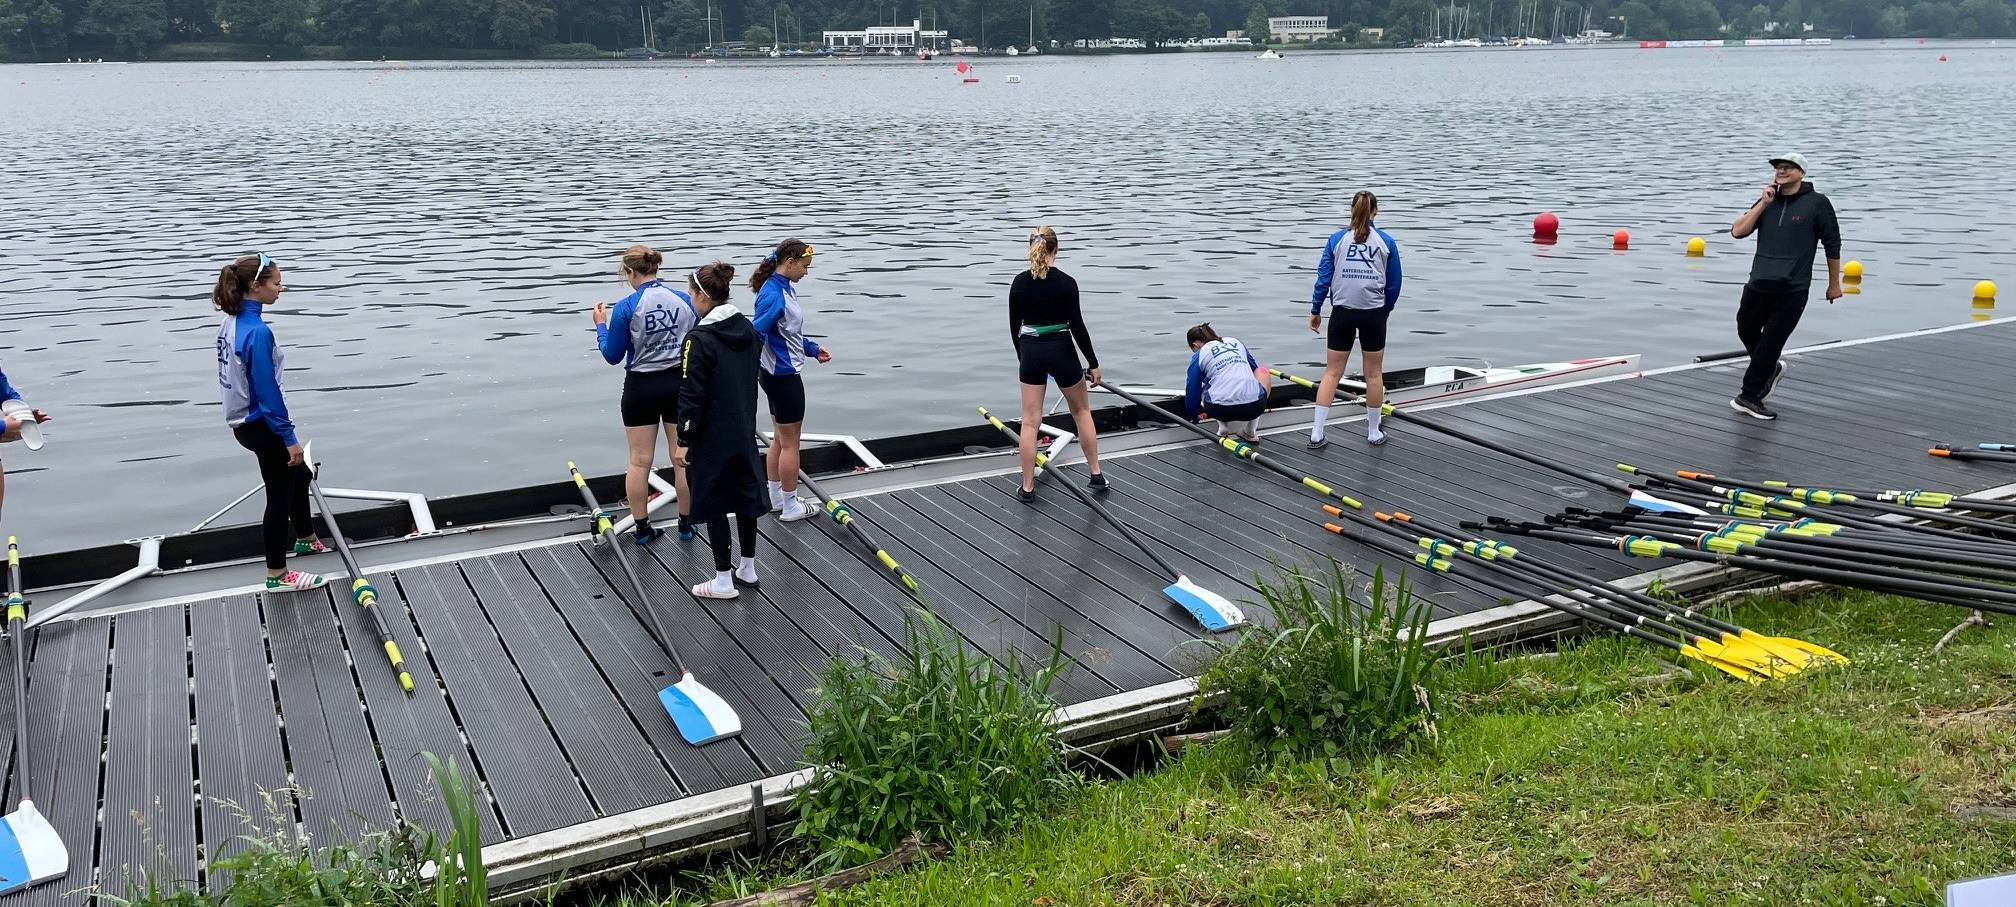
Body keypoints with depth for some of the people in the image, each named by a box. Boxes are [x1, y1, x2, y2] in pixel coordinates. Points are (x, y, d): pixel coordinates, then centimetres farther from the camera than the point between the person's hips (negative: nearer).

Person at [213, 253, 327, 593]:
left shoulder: (231, 322, 4)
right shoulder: (257, 331, -26)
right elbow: (267, 392, -24)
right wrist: (289, 437, -18)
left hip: (243, 420, 10)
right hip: (261, 425, -10)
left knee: (300, 474, 27)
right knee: (280, 495, 4)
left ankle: (306, 538, 45)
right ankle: (277, 574, 15)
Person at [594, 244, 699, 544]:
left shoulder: (626, 308, -12)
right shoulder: (685, 301, -4)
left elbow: (613, 356, -4)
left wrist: (601, 325, 11)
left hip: (641, 387, -2)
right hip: (680, 384, 2)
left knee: (639, 461, 9)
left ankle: (642, 528, 15)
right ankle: (686, 525, 20)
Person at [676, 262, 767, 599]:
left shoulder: (700, 339, -19)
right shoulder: (748, 329, 4)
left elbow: (692, 395, -19)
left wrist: (684, 440, -13)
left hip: (711, 438, -7)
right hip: (745, 431, 7)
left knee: (712, 503, 4)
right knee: (746, 494, 16)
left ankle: (723, 580, 10)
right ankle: (747, 567, 28)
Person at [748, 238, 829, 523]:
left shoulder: (786, 288, 7)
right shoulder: (773, 295, -23)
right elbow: (757, 334, -26)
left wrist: (813, 349, 13)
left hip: (783, 375, 10)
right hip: (784, 377, -10)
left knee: (781, 439, 20)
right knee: (790, 443, 2)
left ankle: (775, 498, 31)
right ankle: (790, 507, 14)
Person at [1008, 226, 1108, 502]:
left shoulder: (1019, 282, -2)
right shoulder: (1066, 283, -13)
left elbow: (1014, 325, 5)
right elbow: (1077, 326, -12)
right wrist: (1093, 363, -4)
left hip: (1031, 352, 2)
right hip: (1061, 351, -2)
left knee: (1030, 420, 6)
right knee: (1082, 411, 17)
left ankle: (1028, 487, 8)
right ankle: (1096, 476, 20)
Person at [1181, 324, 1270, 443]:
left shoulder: (1199, 356, 14)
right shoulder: (1236, 342, 24)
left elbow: (1192, 391, 19)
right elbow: (1255, 367, 40)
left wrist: (1193, 417, 38)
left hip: (1222, 410, -1)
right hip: (1255, 407, 1)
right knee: (1262, 371, 33)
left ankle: (1224, 429, 10)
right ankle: (1248, 432, 24)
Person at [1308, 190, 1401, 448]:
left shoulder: (1336, 239, 1)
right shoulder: (1386, 242, 1)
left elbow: (1323, 277, 0)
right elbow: (1394, 284, 4)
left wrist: (1315, 310, 10)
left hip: (1342, 312, 1)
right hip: (1373, 313, 0)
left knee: (1332, 373, 6)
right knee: (1374, 374, 12)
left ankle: (1316, 434, 2)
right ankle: (1374, 432, 22)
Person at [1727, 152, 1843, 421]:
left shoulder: (1817, 203, -1)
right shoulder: (1766, 201, 12)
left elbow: (1832, 245, 5)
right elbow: (1737, 231, 0)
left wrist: (1834, 284, 9)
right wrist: (1763, 204, -7)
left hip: (1793, 291, -5)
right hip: (1758, 285, 5)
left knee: (1771, 342, -3)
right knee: (1746, 330, 15)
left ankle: (1748, 396, 4)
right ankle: (1770, 369, 41)